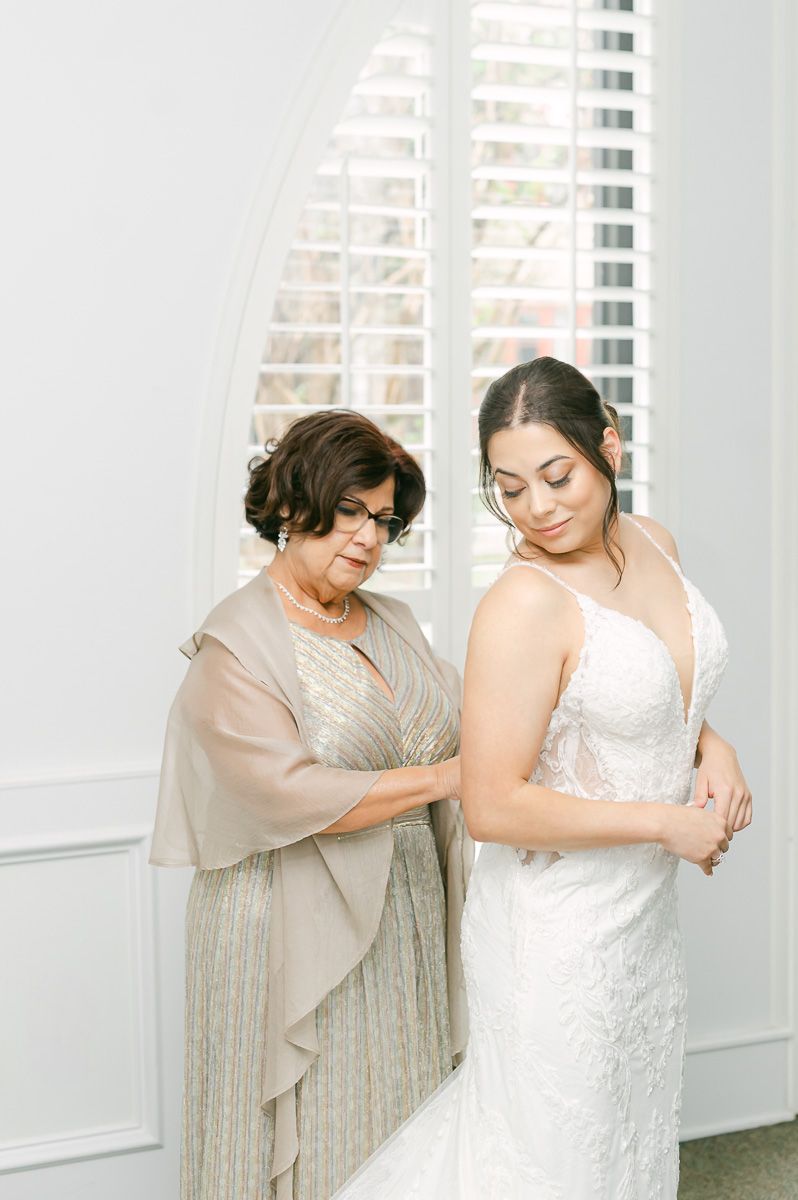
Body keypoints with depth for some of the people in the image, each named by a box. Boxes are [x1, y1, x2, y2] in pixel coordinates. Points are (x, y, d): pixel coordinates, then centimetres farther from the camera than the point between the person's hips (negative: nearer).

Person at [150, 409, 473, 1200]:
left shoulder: (392, 624, 10)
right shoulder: (236, 645, -11)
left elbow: (460, 729, 11)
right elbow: (289, 792, -22)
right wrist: (443, 778, -21)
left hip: (405, 923, 6)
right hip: (300, 933, -6)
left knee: (403, 1132, 13)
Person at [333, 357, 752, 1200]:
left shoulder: (653, 543, -1)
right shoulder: (523, 606, -25)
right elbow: (493, 808, -26)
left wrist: (710, 745, -5)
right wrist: (669, 822, -20)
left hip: (646, 909, 8)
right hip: (559, 928, -8)